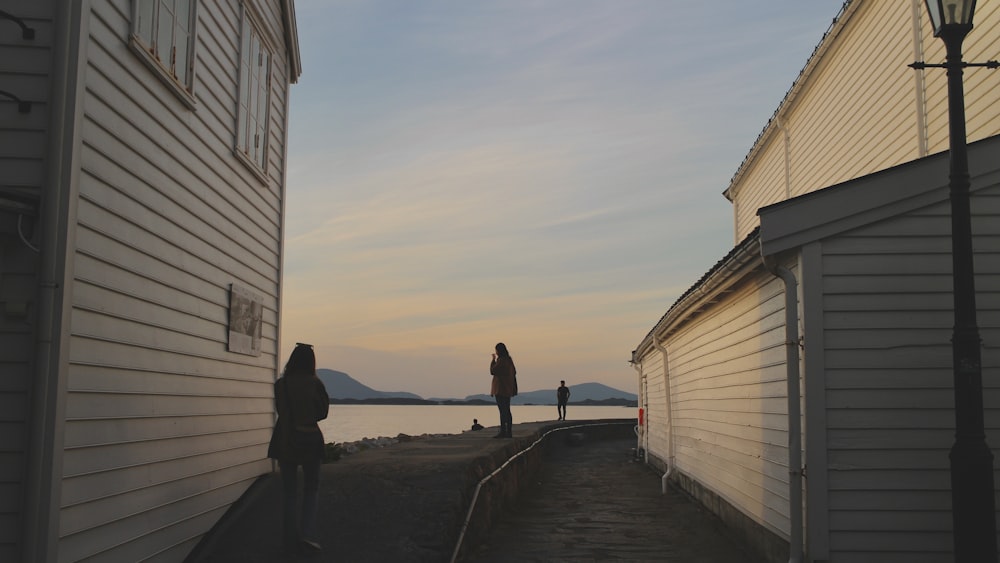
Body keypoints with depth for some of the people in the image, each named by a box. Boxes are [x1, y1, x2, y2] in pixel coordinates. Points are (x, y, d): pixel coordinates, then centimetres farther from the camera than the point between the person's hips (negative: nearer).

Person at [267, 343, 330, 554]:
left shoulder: (280, 384, -4)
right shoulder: (315, 384, -8)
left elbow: (281, 411, 9)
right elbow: (323, 412, 1)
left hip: (285, 440, 1)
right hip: (310, 440, -1)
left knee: (289, 491, 10)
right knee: (311, 489, 13)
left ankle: (291, 540, 10)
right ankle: (308, 533, -3)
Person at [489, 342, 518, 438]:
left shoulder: (501, 360, -15)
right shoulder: (509, 360, 13)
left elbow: (492, 371, -15)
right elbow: (514, 373, 17)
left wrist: (493, 360, -5)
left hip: (500, 389, -9)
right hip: (508, 389, 9)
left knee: (503, 410, -9)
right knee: (507, 410, 12)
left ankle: (503, 431, -10)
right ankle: (509, 432, 13)